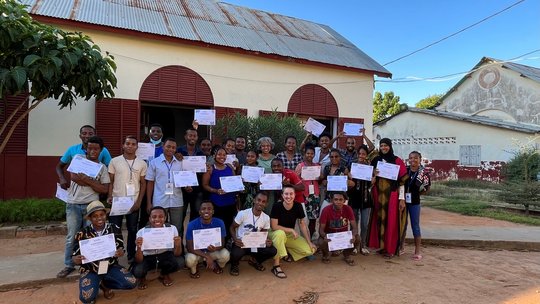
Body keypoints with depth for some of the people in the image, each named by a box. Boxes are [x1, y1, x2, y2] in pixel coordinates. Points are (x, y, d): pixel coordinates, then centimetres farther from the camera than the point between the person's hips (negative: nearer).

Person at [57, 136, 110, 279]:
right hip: (73, 204, 0)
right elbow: (74, 177, -12)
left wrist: (88, 180, -14)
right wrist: (95, 182, -12)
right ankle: (69, 265, 19)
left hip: (91, 205, 0)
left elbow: (104, 189, -3)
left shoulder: (102, 167, 4)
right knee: (72, 236, 6)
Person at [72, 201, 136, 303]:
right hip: (90, 270, -2)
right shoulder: (82, 234, -9)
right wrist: (77, 260, -29)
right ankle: (96, 284, 10)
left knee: (132, 283, -18)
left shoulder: (115, 229, -5)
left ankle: (104, 284, 9)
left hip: (111, 267, 2)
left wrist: (120, 252, -28)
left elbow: (121, 249, -2)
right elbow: (75, 257, -4)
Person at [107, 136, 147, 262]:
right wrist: (109, 196, -9)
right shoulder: (114, 161, 0)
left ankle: (131, 256, 23)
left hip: (133, 203, 1)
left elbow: (143, 183, 5)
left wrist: (139, 201, -2)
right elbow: (110, 181, 4)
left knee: (132, 230, 10)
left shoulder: (142, 163, 2)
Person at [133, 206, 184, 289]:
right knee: (137, 271, -31)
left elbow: (176, 254, -17)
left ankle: (164, 274, 7)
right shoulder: (142, 232, -22)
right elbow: (139, 261, -22)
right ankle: (142, 278, 10)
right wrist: (139, 248, -43)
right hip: (147, 258, -1)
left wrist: (178, 245, -40)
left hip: (165, 256, 1)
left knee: (180, 261, -28)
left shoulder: (172, 228, -19)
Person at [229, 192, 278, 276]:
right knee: (236, 254, -37)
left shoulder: (266, 218, -3)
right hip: (240, 243, -4)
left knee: (273, 251, -18)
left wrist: (267, 241, -15)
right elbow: (232, 228, -5)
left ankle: (254, 260, 14)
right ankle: (234, 264, 4)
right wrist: (235, 240, -24)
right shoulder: (243, 213, -15)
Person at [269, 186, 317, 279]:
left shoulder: (298, 207, -10)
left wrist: (309, 242, -6)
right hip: (275, 234, -4)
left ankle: (288, 252, 12)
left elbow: (302, 224, -3)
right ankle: (276, 265, -29)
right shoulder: (277, 206, -21)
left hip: (290, 235, 4)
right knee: (280, 233, -41)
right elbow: (274, 226, -22)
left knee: (310, 250, -10)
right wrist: (291, 230, -21)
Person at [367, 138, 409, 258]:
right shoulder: (375, 161, 9)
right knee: (379, 220, 8)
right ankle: (381, 245, 20)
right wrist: (374, 175, -12)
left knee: (391, 221, 0)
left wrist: (402, 198, -8)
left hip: (392, 195, -3)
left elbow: (402, 181, -3)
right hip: (378, 195, 3)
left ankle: (390, 248, 10)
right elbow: (372, 181, 11)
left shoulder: (397, 161, -1)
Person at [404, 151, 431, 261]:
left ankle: (417, 251, 13)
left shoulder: (424, 173, -5)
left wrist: (415, 193, -8)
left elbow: (426, 189, 1)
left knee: (415, 226, 4)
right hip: (403, 201, 2)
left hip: (414, 202, -2)